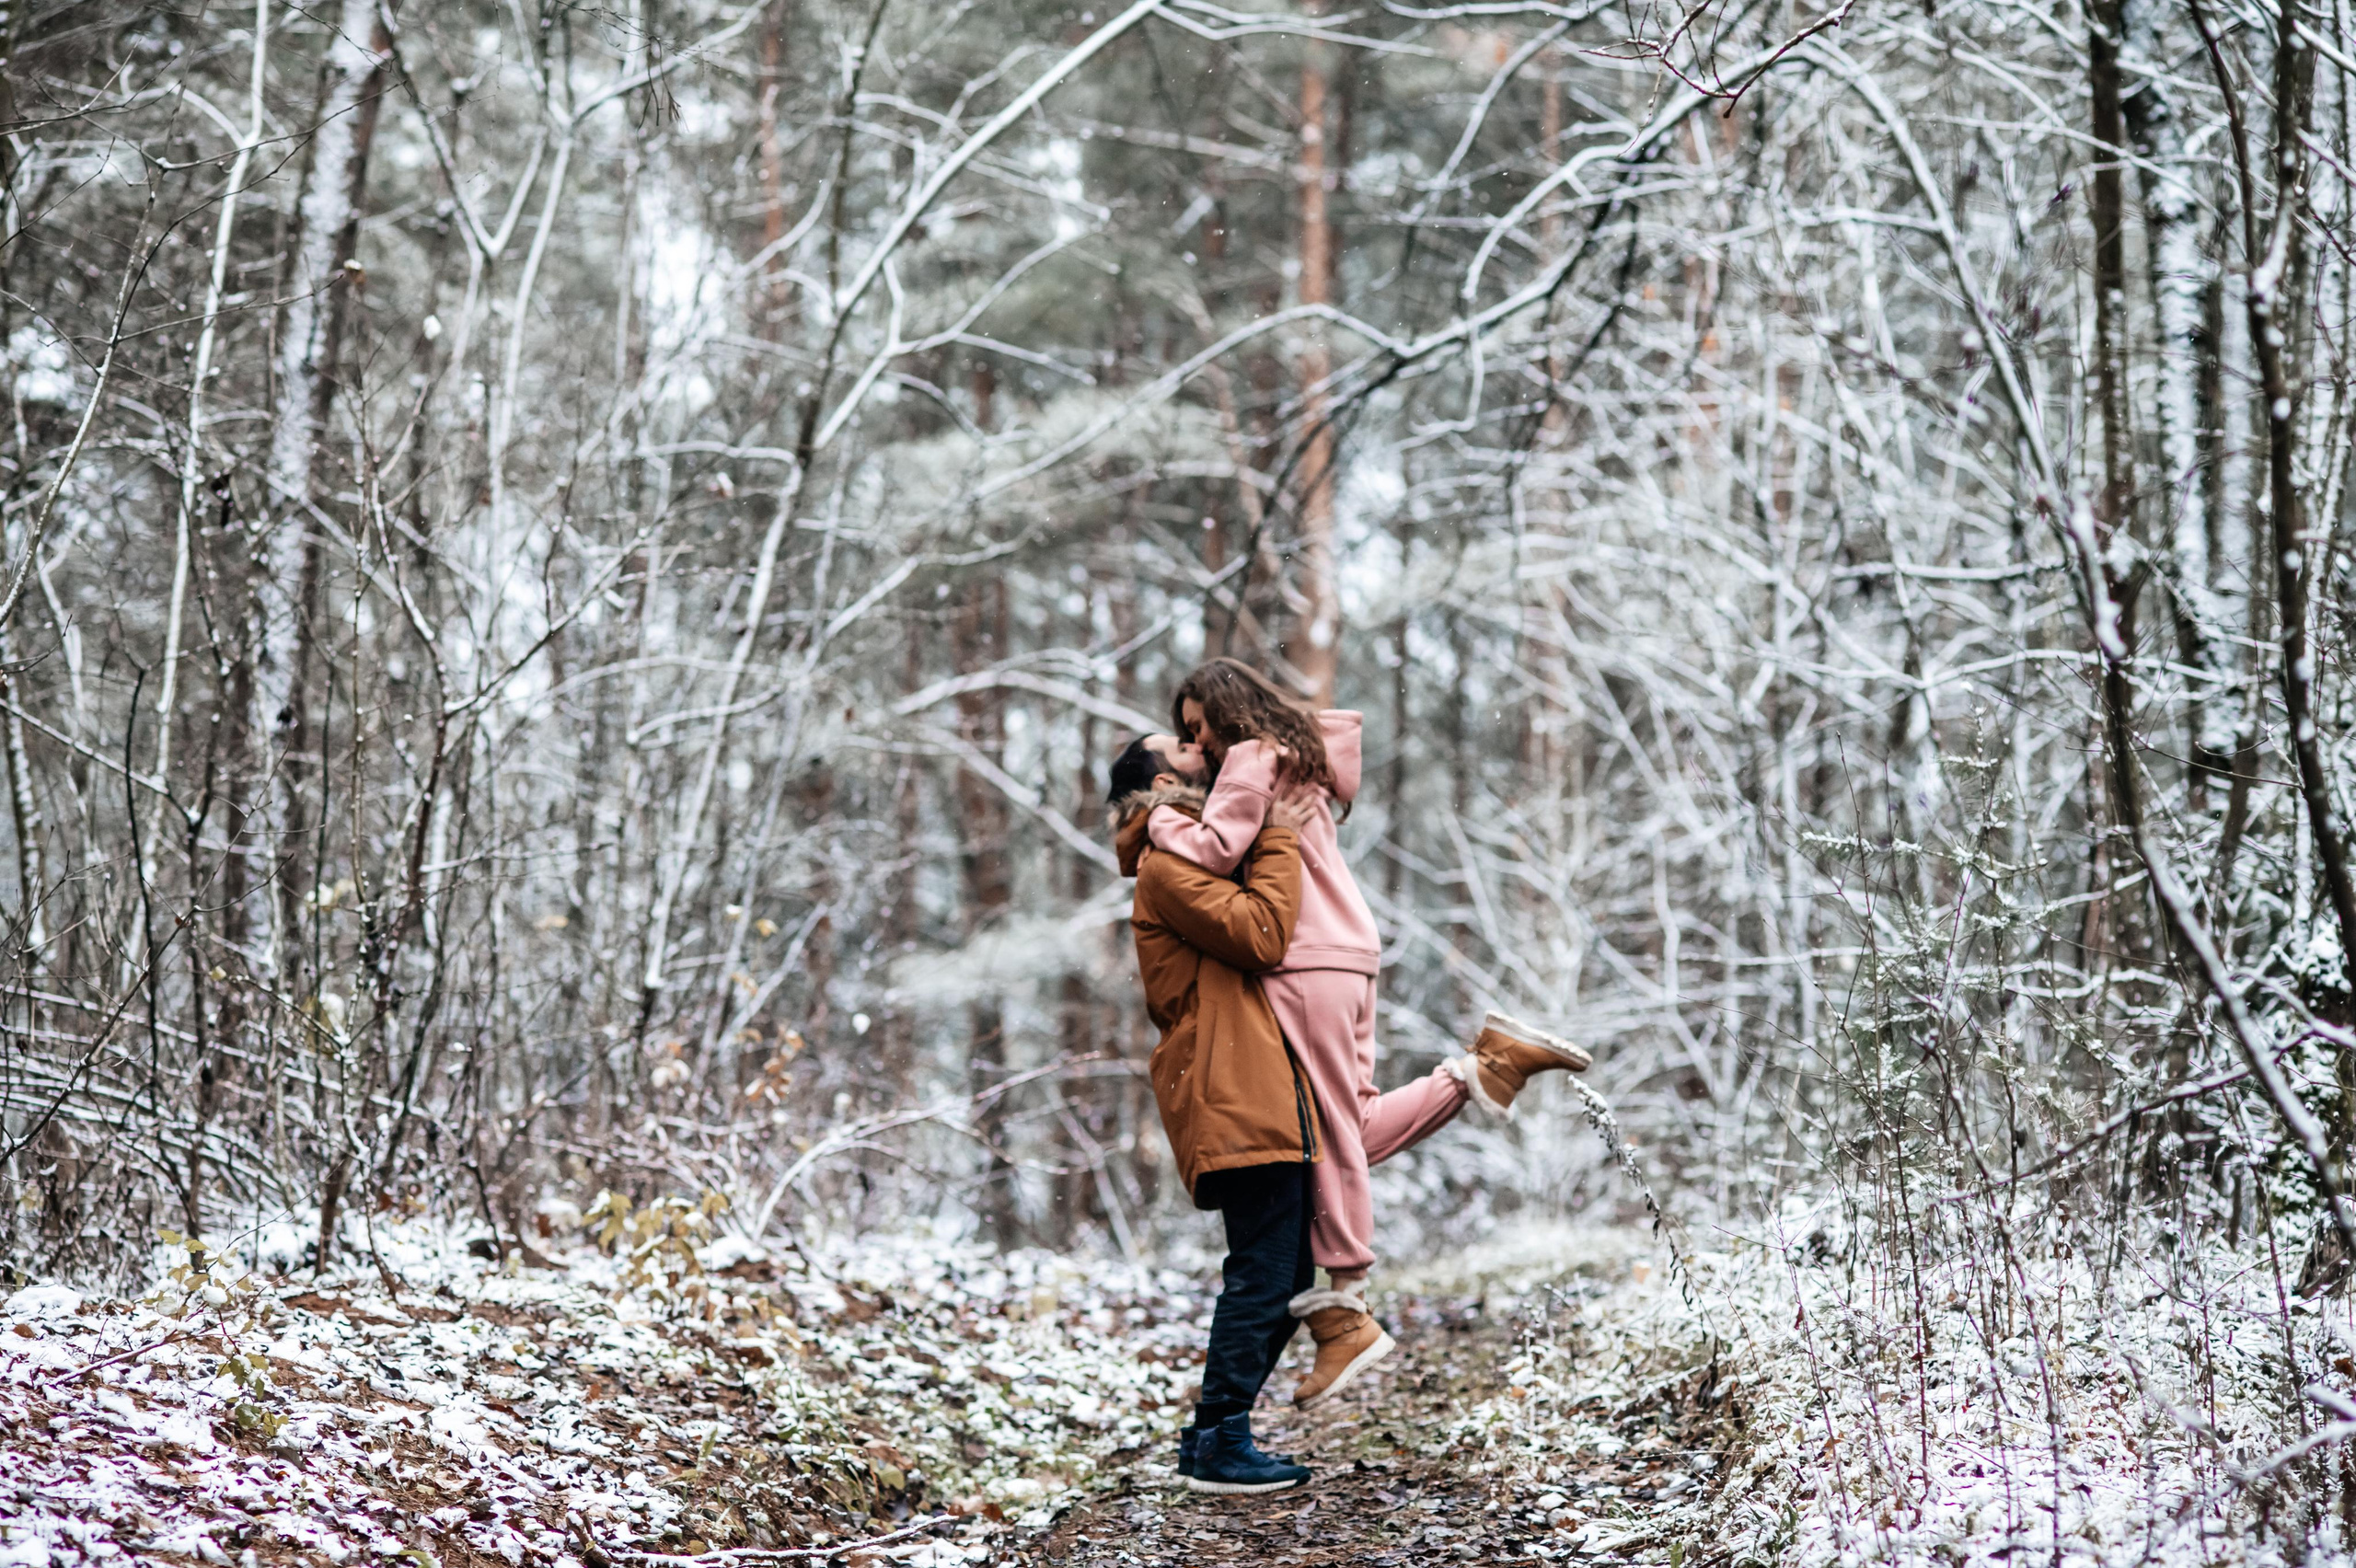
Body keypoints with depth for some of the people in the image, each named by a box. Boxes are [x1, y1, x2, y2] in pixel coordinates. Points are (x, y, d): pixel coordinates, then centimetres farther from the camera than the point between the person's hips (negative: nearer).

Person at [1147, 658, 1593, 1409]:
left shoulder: (1254, 758, -4)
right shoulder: (1301, 760, 26)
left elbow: (1216, 847, -18)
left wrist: (1159, 819, -1)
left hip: (1308, 965, -10)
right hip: (1349, 955, 10)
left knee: (1331, 1133, -7)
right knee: (1357, 1131, 10)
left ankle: (1344, 1311, -4)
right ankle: (1488, 1062, 6)